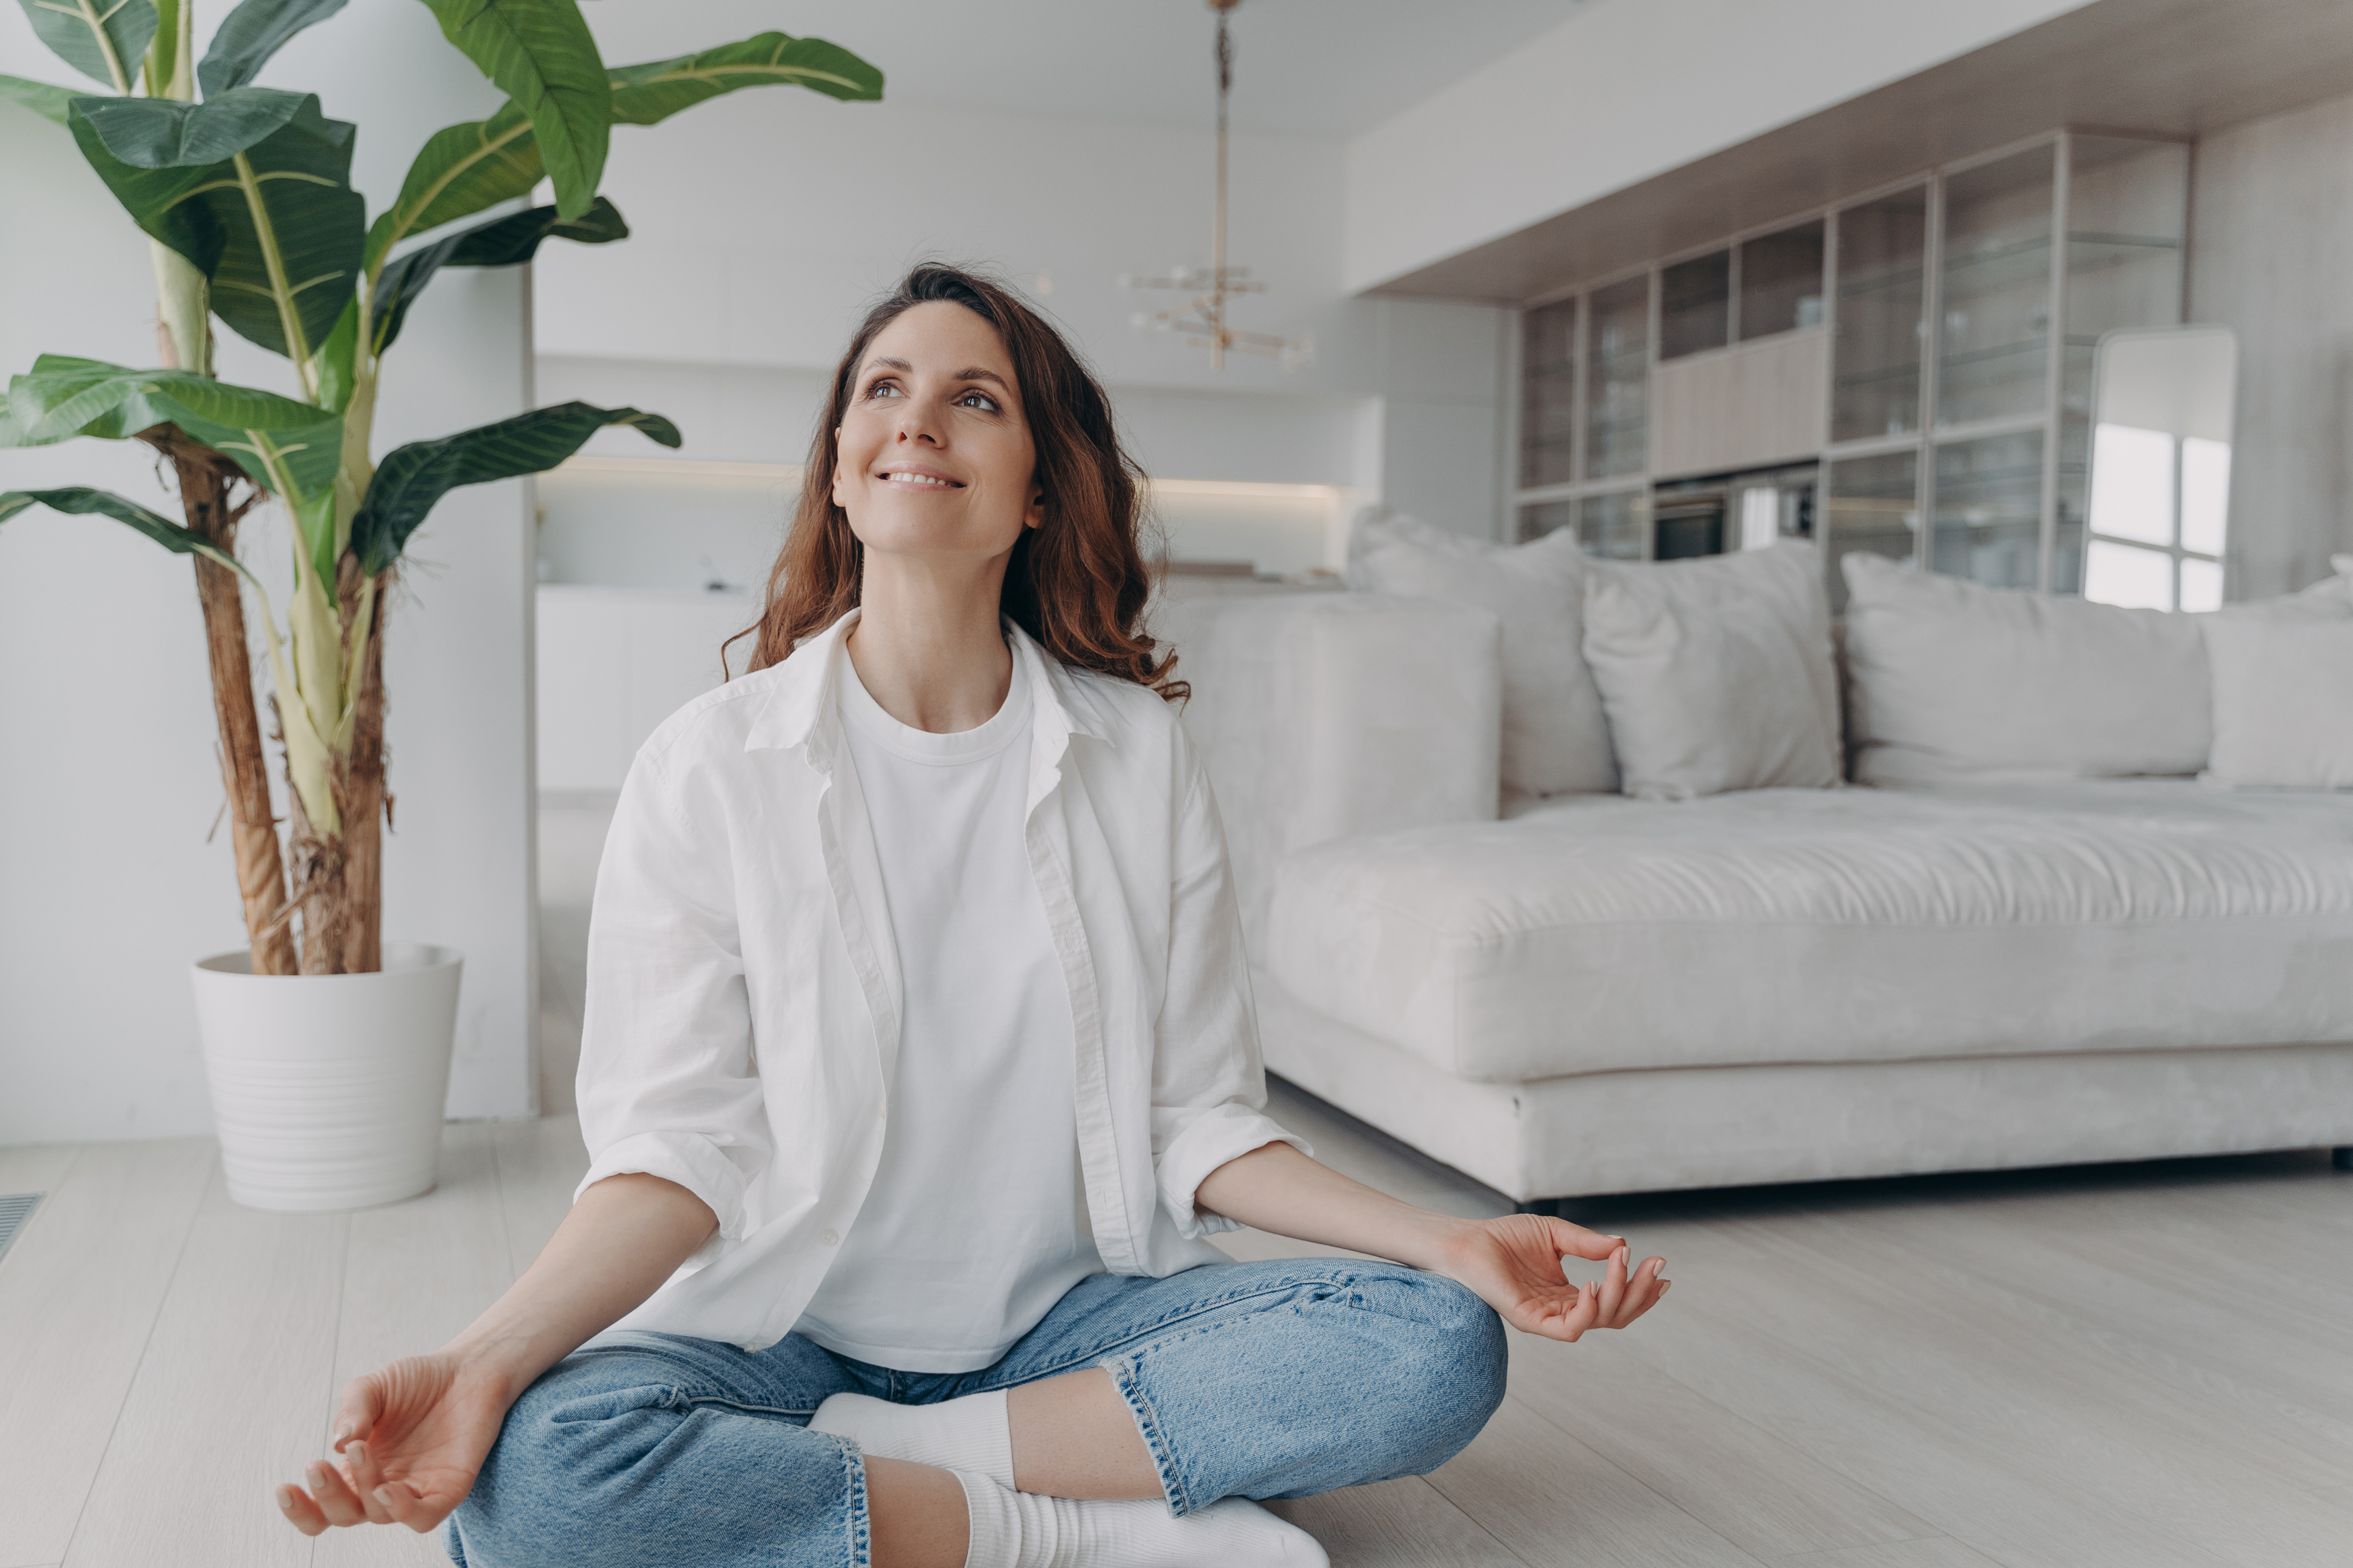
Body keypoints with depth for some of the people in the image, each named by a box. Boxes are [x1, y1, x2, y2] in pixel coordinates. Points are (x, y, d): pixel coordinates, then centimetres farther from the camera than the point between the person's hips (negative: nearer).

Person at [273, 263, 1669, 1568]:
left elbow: (1197, 1122, 1)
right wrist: (488, 1360, -26)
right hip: (788, 1333, -1)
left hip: (1071, 1321, 2)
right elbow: (680, 1148, -9)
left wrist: (1449, 1243, -12)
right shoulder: (711, 768, -5)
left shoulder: (1138, 752, 0)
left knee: (1442, 1347, -21)